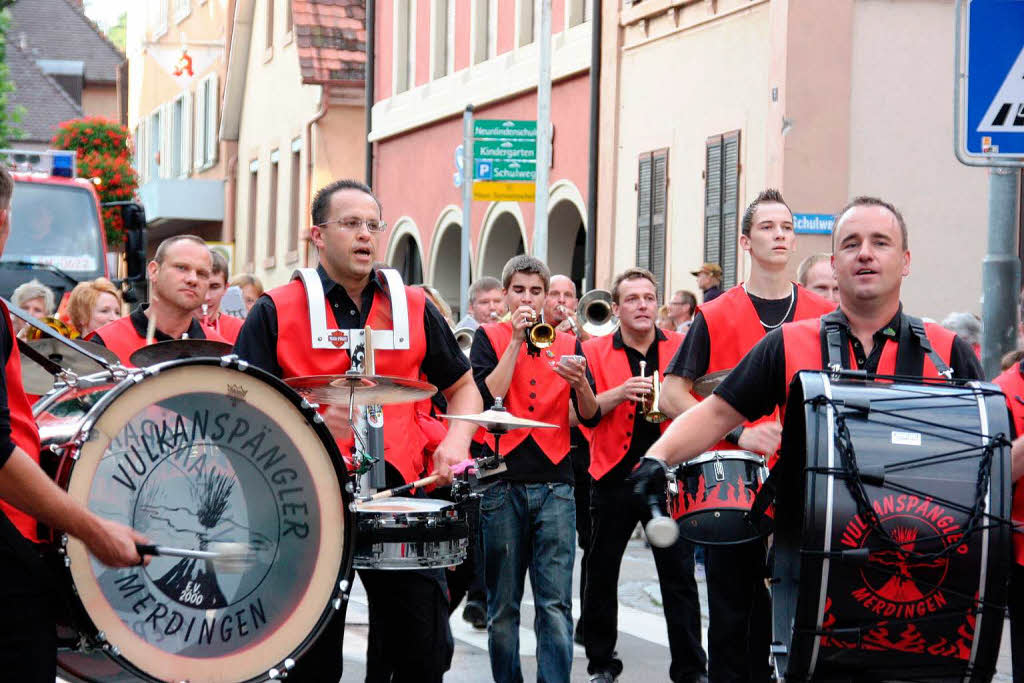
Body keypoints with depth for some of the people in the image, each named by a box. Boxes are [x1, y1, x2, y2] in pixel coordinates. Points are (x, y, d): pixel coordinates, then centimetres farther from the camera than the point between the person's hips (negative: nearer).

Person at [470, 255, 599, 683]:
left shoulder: (567, 344, 12)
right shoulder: (489, 338, 7)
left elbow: (590, 416, 6)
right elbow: (487, 397, -10)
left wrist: (580, 384, -15)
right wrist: (517, 340, -10)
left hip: (554, 484, 1)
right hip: (503, 483, -1)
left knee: (556, 603, -6)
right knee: (503, 606, 4)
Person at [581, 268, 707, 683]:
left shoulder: (681, 348, 5)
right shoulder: (595, 352, 1)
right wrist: (620, 393, -24)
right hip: (614, 476, 0)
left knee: (679, 575, -1)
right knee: (601, 574, 8)